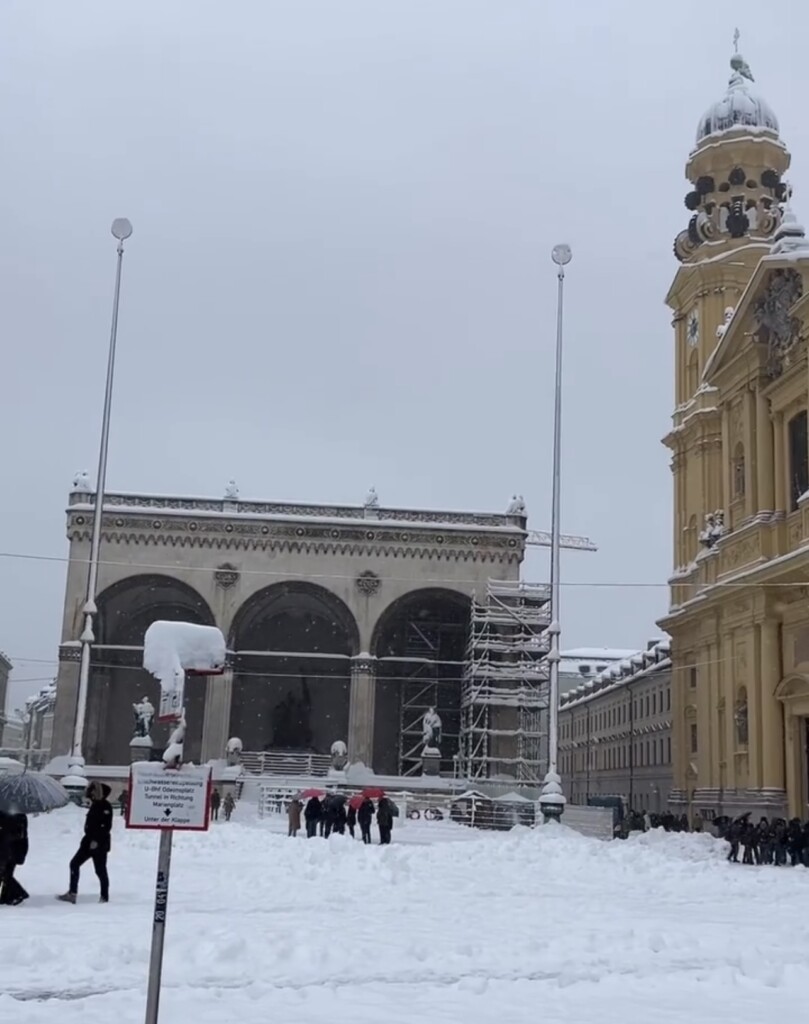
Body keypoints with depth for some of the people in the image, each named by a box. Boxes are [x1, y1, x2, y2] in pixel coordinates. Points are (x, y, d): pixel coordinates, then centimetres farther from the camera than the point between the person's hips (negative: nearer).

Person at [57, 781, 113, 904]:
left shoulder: (106, 806, -13)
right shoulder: (95, 805, 14)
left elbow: (106, 826, -21)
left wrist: (96, 840, -24)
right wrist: (88, 838, 18)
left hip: (100, 844, -9)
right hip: (89, 841, 9)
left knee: (100, 870, -2)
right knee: (74, 864, 5)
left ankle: (104, 897, 9)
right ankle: (72, 893, 7)